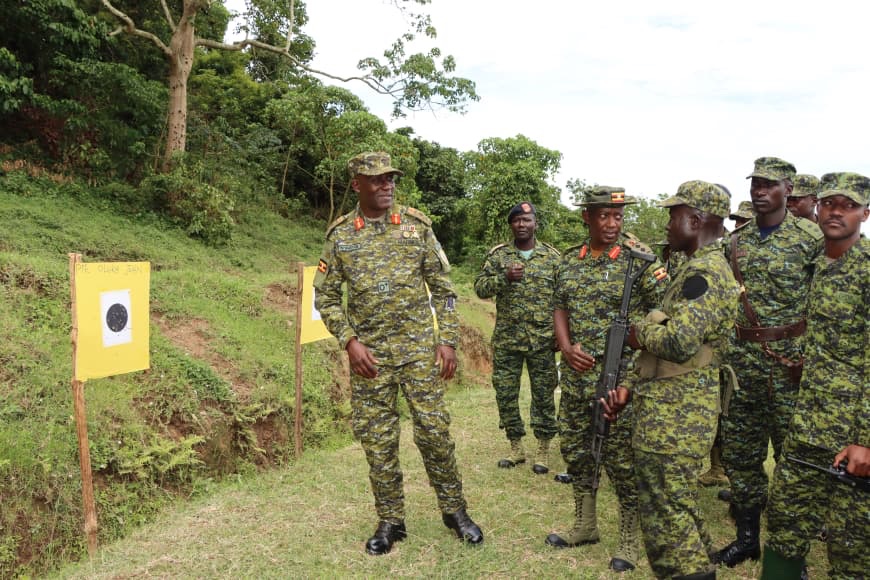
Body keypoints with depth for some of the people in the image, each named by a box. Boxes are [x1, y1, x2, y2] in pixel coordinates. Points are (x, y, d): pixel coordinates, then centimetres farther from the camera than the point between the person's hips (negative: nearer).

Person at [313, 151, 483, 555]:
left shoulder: (416, 225, 1)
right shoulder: (340, 235, 2)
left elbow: (442, 287, 4)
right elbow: (326, 297, 5)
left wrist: (448, 340, -3)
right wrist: (350, 342, -7)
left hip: (419, 348, 0)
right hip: (369, 354, 1)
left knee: (434, 431, 2)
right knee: (377, 441, 7)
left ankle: (454, 510, 21)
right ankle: (390, 521, 23)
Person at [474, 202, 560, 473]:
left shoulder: (553, 256, 3)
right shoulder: (498, 255, 4)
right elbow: (480, 288, -2)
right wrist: (505, 277, -19)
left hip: (542, 340, -1)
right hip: (506, 340, 1)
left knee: (544, 395, 5)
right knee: (505, 394, 6)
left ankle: (543, 451, 20)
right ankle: (516, 448, 23)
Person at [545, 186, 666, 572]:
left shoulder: (639, 257, -7)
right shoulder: (569, 260, 7)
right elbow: (560, 309, 11)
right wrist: (567, 348, -3)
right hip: (576, 373, 6)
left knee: (622, 458, 3)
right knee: (575, 449, 15)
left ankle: (630, 540, 22)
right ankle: (585, 526, 35)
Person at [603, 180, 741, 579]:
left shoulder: (704, 271, -16)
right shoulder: (700, 268, 17)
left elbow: (679, 341, -29)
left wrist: (639, 334, -8)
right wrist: (629, 387, 11)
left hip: (673, 416, -10)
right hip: (676, 411, 10)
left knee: (665, 516, -1)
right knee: (679, 509, 20)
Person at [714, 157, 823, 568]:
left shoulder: (810, 238, -5)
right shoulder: (735, 242, 9)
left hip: (791, 359, -5)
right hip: (742, 357, 5)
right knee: (739, 450, 11)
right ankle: (747, 537, 26)